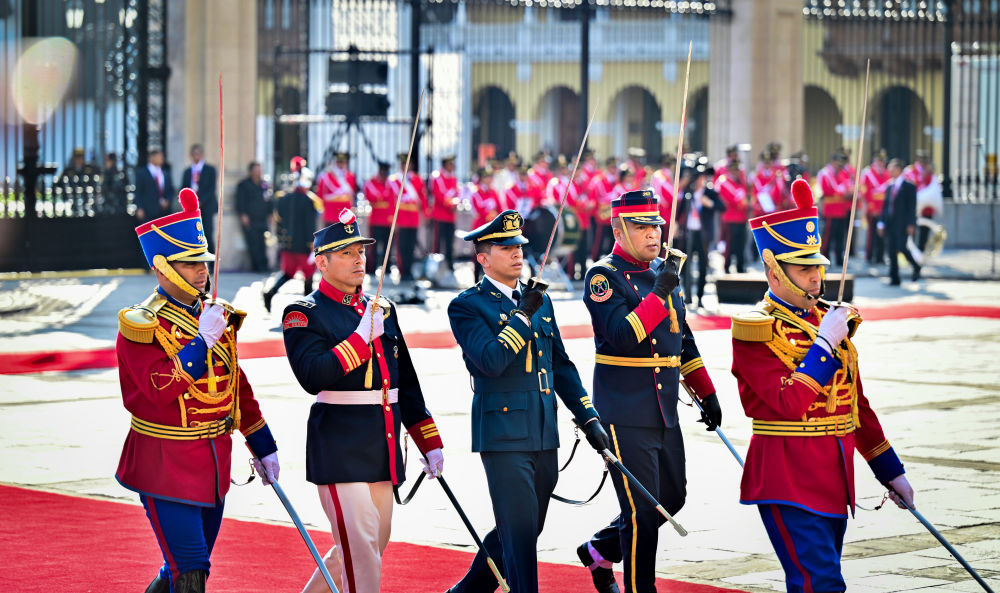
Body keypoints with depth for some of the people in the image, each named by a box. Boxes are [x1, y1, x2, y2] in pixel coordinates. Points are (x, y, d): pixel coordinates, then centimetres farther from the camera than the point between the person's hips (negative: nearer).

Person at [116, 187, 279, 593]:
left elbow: (238, 385, 18)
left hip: (214, 463, 7)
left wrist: (263, 448, 19)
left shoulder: (216, 315, 10)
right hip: (167, 465, -7)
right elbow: (161, 390, -24)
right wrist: (203, 339, -25)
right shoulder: (142, 326, -12)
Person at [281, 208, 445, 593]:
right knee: (360, 550, -9)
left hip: (382, 453, 7)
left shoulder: (382, 310, 16)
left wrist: (429, 443, 16)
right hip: (340, 452, -7)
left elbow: (407, 383, 20)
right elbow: (313, 377, -21)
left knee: (372, 546, 12)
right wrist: (362, 337, -19)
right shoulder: (304, 315, -5)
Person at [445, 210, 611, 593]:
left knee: (523, 530, 14)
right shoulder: (467, 306, -6)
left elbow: (561, 365, 19)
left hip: (543, 435, 7)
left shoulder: (540, 300, 14)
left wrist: (588, 418, 13)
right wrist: (523, 315, -19)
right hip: (503, 435, -7)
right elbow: (491, 362, -20)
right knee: (519, 532, -9)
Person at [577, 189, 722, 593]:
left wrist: (707, 394, 21)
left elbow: (683, 340, 22)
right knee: (642, 510, -6)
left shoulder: (665, 271, 12)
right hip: (625, 416, -8)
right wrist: (660, 292, -25)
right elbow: (623, 336, -24)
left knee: (671, 499, 15)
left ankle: (599, 551, 32)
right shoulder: (603, 276, -10)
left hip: (664, 414, 8)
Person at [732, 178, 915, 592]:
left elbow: (857, 405, 20)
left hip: (834, 479, 8)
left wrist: (890, 472, 20)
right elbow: (789, 403, -21)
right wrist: (825, 344, -19)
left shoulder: (831, 320, 13)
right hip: (787, 480, -8)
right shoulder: (756, 330, -9)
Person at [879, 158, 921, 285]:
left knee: (901, 247, -13)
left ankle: (916, 268, 12)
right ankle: (894, 278, 7)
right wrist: (882, 223, 10)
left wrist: (911, 224, -14)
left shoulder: (909, 186, -5)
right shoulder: (890, 187, 15)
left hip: (903, 224, -6)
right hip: (890, 224, 6)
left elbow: (912, 207, -8)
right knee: (891, 251, 2)